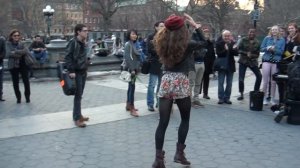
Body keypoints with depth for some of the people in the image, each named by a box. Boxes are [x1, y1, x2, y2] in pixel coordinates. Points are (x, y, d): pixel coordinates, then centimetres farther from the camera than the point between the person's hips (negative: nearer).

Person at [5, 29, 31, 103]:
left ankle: (27, 97, 14)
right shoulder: (8, 44, 0)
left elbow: (26, 51, -12)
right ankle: (18, 97, 18)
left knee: (26, 81, -1)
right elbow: (8, 54, -14)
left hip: (23, 64, 0)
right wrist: (20, 53, -17)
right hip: (13, 65, 0)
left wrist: (15, 52, -19)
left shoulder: (22, 44, 3)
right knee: (15, 82, 5)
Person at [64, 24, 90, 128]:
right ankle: (77, 118, 0)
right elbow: (68, 57, -18)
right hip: (76, 72, -8)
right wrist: (71, 71, -23)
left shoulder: (83, 42, 11)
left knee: (80, 95, 14)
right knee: (78, 95, -6)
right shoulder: (73, 42, -14)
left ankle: (78, 115, 25)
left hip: (83, 71, 8)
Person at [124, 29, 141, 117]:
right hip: (130, 69, -9)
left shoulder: (134, 44, 15)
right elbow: (127, 58, -18)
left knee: (131, 87, 13)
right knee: (132, 87, -10)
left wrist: (137, 68, 12)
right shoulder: (128, 44, -11)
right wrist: (132, 69, -20)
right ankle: (132, 109, -9)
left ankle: (128, 105, 23)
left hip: (134, 68, 9)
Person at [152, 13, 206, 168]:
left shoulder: (163, 43, 4)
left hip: (165, 83, 3)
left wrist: (170, 25, 20)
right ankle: (179, 153, 19)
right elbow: (204, 42, 12)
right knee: (185, 119, 18)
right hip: (181, 83, -3)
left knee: (163, 123, 5)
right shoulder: (187, 45, -6)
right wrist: (195, 25, 14)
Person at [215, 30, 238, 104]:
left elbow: (236, 53, -3)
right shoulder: (219, 43, -3)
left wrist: (233, 49, -22)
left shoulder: (232, 43, 5)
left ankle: (227, 98, 15)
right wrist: (225, 50, -29)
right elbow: (218, 53, -14)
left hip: (230, 65, 3)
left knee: (229, 83, 7)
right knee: (221, 83, -1)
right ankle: (221, 98, 6)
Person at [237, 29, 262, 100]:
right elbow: (239, 50, -5)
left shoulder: (257, 42, 0)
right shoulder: (244, 40, -3)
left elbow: (257, 54, 1)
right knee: (241, 79, -5)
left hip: (253, 62, 2)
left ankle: (256, 91, 15)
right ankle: (241, 94, 9)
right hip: (243, 61, -2)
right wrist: (246, 53, -18)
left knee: (259, 76, -4)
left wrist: (251, 55, -17)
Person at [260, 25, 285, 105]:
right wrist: (267, 48, -14)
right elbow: (261, 48, 5)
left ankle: (272, 99, 14)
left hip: (276, 62, 0)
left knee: (273, 81, 4)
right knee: (265, 81, 0)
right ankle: (264, 98, 11)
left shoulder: (282, 40, 5)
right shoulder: (267, 38, 5)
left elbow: (281, 51, 0)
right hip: (266, 61, 0)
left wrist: (274, 49, -16)